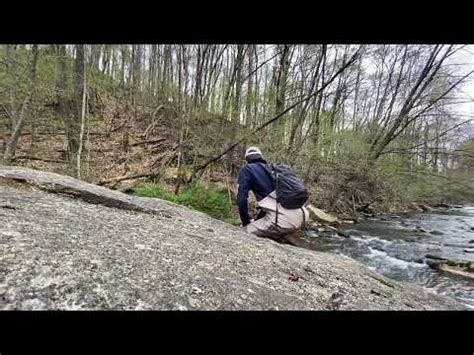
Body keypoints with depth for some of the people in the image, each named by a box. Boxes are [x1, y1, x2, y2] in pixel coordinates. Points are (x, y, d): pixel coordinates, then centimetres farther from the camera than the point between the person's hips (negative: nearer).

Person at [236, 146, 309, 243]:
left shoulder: (246, 169, 10)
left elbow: (241, 198, -1)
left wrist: (246, 223, 14)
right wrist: (257, 219, 46)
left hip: (283, 220, -6)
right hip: (301, 216, 7)